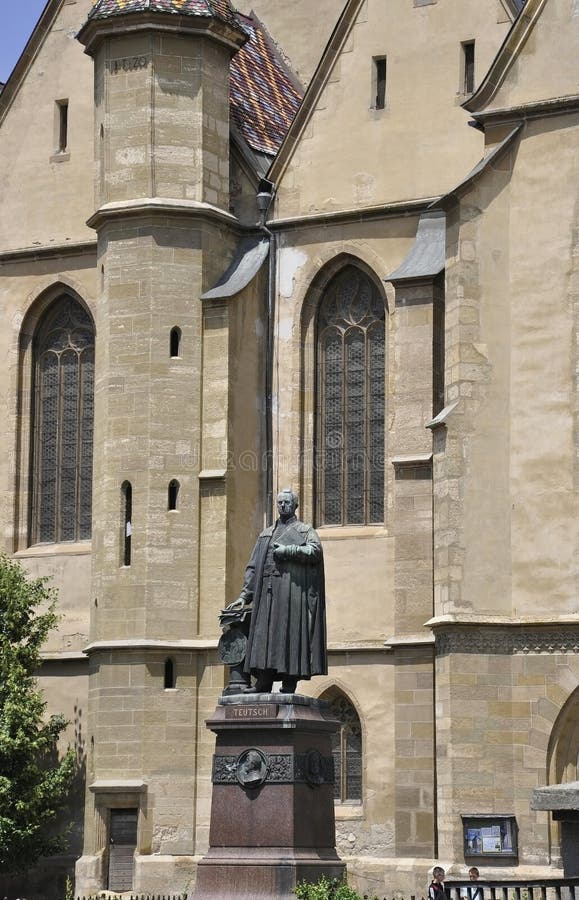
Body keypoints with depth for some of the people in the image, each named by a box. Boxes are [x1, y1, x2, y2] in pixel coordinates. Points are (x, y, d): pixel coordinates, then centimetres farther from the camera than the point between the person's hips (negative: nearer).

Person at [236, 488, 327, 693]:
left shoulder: (305, 530, 10)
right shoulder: (266, 534, 22)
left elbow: (315, 551, -10)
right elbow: (253, 566, 17)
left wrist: (288, 550, -14)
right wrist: (245, 594, 8)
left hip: (292, 590, -4)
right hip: (267, 590, 4)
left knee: (290, 633, -8)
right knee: (264, 634, -3)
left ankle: (290, 683, -9)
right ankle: (264, 682, -4)